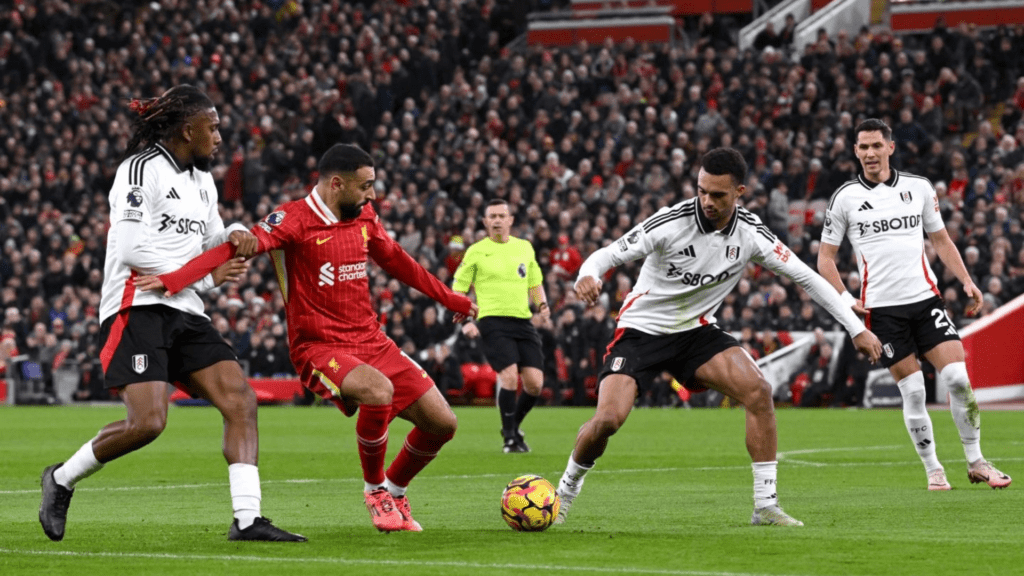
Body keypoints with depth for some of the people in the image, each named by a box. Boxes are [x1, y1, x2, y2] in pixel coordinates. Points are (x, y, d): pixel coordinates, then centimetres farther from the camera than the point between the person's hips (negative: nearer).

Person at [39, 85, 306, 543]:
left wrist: (235, 234, 6)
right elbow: (131, 249, -16)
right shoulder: (143, 169, -7)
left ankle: (247, 519, -12)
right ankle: (62, 479, 3)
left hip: (185, 315, 9)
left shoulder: (201, 181, 19)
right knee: (148, 421, -21)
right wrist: (206, 278, -11)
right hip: (138, 310, -9)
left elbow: (212, 240, 31)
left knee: (240, 400, -8)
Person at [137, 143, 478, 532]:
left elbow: (397, 262, 25)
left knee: (441, 422, 1)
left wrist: (451, 300, 34)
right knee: (379, 391, -36)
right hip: (319, 349, -7)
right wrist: (174, 279, -40)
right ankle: (374, 490, -10)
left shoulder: (364, 218, 8)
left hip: (372, 341, 7)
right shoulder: (293, 220, -14)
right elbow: (237, 248, -27)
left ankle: (394, 492, 28)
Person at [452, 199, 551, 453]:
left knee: (535, 383, -4)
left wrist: (542, 305, 5)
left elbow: (535, 284, 25)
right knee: (509, 376, -20)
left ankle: (514, 427, 22)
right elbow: (458, 290, 7)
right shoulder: (476, 251, 4)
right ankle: (509, 437, -6)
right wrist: (465, 321, -7)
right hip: (493, 321, -4)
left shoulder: (525, 247, 15)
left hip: (523, 321, 4)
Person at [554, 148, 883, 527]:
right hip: (641, 330, -3)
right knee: (608, 419, -21)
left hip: (696, 331, 3)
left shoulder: (750, 233, -10)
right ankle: (567, 489, 9)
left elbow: (805, 276, -3)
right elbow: (609, 254, -21)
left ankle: (766, 506, -11)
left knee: (758, 392, -18)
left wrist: (857, 329, -5)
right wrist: (588, 277, -46)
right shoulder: (671, 222, -21)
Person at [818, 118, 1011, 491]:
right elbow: (825, 257, 6)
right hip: (881, 307, -2)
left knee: (958, 378, -9)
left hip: (925, 297, 2)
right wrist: (845, 299, -7)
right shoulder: (845, 198, 2)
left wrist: (967, 281, 6)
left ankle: (976, 463, 4)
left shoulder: (919, 188, 8)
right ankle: (933, 470, 9)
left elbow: (940, 240, 18)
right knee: (912, 391, -4)